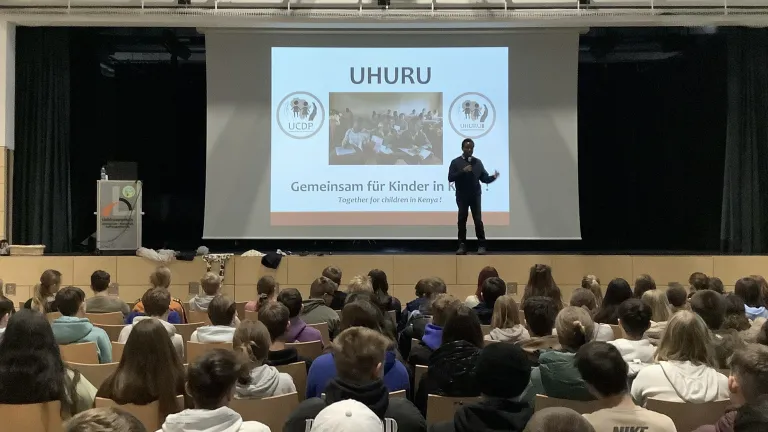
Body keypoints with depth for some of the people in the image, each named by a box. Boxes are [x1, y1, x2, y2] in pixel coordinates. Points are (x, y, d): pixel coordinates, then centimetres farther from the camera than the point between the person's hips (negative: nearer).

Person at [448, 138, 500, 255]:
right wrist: (463, 171, -18)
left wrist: (493, 177, -13)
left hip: (475, 196, 1)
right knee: (462, 220, 3)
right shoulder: (455, 162, 2)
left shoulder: (478, 162, 8)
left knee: (478, 220, -2)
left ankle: (481, 245, 3)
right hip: (462, 196, -1)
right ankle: (462, 245, 9)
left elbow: (484, 178, 7)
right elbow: (450, 178, -7)